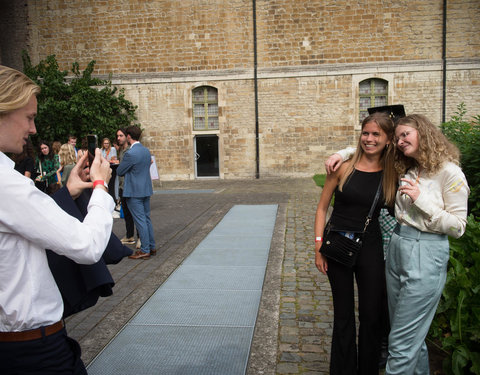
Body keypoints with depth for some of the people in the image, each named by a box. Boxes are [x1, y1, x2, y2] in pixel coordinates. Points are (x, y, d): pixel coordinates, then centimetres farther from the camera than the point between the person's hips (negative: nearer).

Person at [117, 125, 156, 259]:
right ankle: (152, 247, 22)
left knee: (140, 220, -2)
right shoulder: (146, 150, 7)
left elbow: (119, 171, -9)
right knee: (147, 219, 15)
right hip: (146, 189, 8)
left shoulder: (130, 153, -19)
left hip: (134, 192, -8)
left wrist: (120, 164, 12)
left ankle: (145, 250, 4)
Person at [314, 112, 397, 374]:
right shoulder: (344, 168, -7)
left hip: (370, 247, 1)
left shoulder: (392, 173, -1)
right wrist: (318, 248, -6)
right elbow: (322, 208, -2)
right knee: (343, 314, 12)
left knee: (371, 315, 11)